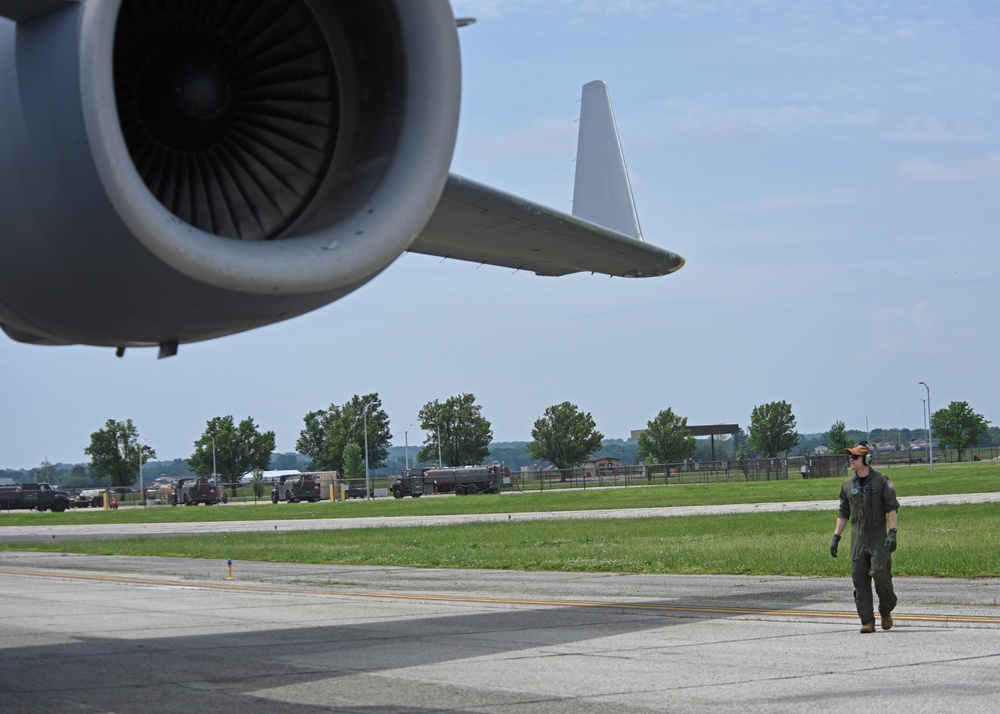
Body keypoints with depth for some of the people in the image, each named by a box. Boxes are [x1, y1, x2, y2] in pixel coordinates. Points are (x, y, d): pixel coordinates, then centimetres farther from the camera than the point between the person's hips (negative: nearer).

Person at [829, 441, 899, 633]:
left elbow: (891, 508, -3)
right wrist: (836, 537, 12)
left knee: (880, 574, -14)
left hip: (879, 537, -4)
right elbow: (843, 513, 18)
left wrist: (892, 532, -14)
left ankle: (886, 611, 10)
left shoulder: (882, 481, 1)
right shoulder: (847, 485, 13)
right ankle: (867, 621, 2)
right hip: (857, 539, 4)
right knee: (860, 579, -1)